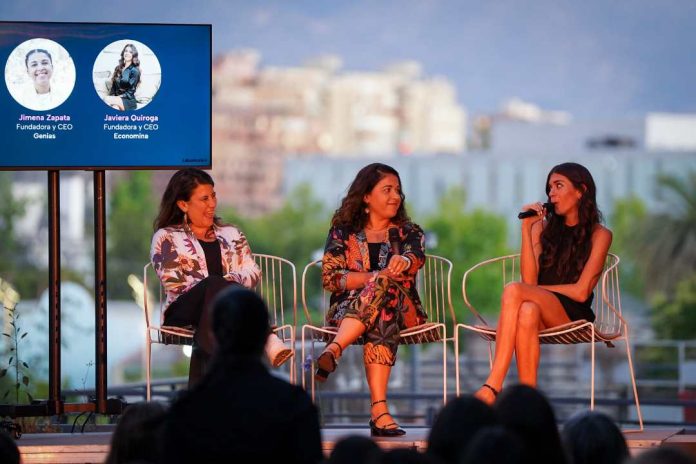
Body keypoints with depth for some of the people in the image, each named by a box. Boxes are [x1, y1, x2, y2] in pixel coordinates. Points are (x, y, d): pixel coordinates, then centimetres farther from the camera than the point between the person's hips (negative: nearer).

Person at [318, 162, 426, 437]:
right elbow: (329, 277, 0)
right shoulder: (343, 232, 13)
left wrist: (404, 261, -35)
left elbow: (417, 256, -8)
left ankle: (333, 351, -52)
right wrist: (376, 276, -15)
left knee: (385, 289, -35)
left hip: (401, 310, 1)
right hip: (347, 308, -1)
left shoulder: (408, 232, 17)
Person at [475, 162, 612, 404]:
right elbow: (530, 280, 3)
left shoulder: (599, 235, 8)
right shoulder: (543, 227, 19)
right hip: (543, 310, 3)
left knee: (513, 291, -32)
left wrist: (537, 290, 1)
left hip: (573, 315, -3)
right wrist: (526, 228, 0)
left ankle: (492, 387, -41)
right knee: (527, 311, -37)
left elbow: (581, 291, -3)